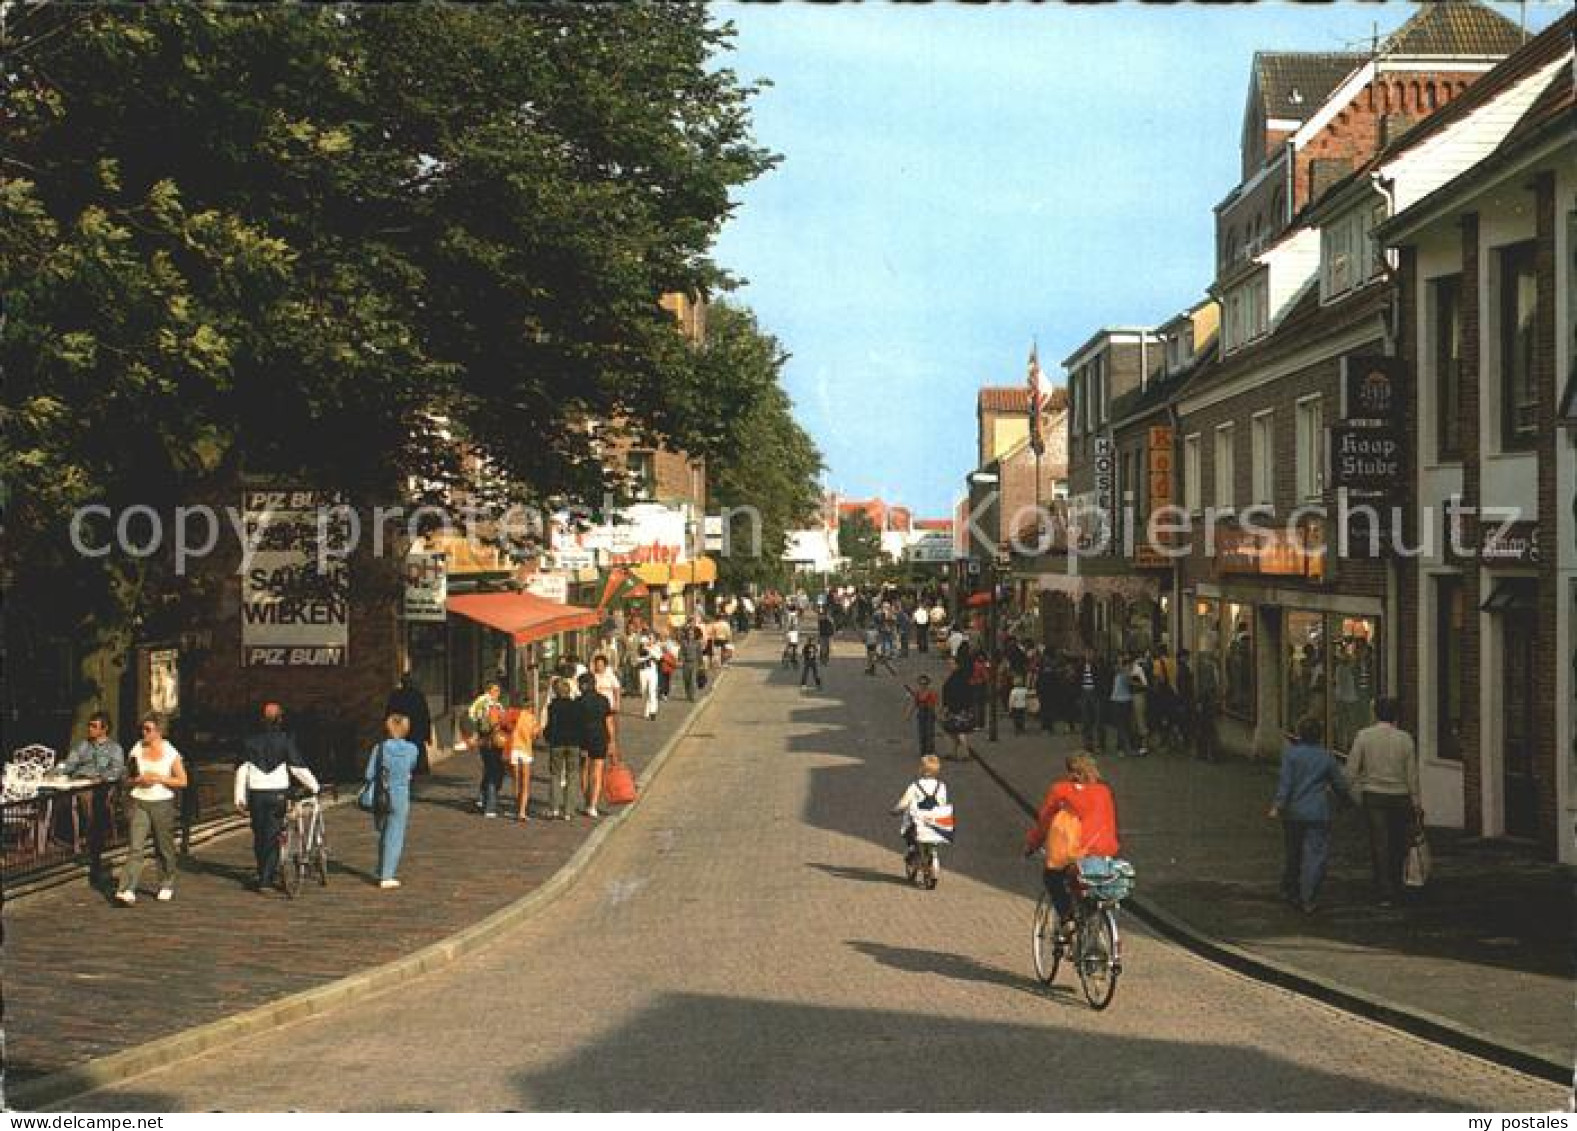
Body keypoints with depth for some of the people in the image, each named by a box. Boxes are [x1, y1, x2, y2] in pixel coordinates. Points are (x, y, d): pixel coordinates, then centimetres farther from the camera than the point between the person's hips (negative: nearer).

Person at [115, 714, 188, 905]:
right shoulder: (136, 750, 5)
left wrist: (160, 778, -13)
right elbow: (127, 778, 13)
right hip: (139, 803, 1)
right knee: (135, 847, -10)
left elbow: (182, 781, -1)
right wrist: (138, 780, -8)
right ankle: (127, 890, -17)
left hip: (163, 803, -1)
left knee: (164, 847, 8)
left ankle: (167, 886, 27)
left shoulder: (171, 753, -2)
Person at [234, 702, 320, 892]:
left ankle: (265, 874, 25)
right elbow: (298, 767, -4)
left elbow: (241, 770, 4)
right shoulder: (285, 739, -3)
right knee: (273, 837, 1)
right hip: (278, 794, -3)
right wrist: (313, 786, 8)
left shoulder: (250, 740, 5)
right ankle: (266, 880, -4)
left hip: (256, 794, 3)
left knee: (259, 836, 14)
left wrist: (240, 799, 8)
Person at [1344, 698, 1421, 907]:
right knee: (1398, 845, 13)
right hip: (1399, 796, 1)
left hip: (1373, 796, -1)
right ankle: (1396, 889, 20)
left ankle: (1385, 893, -4)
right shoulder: (1405, 738, -2)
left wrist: (1349, 793, 5)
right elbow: (1412, 774, 1)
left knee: (1379, 844, 0)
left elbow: (1352, 769, -5)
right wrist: (1415, 802, 7)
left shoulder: (1364, 736, -3)